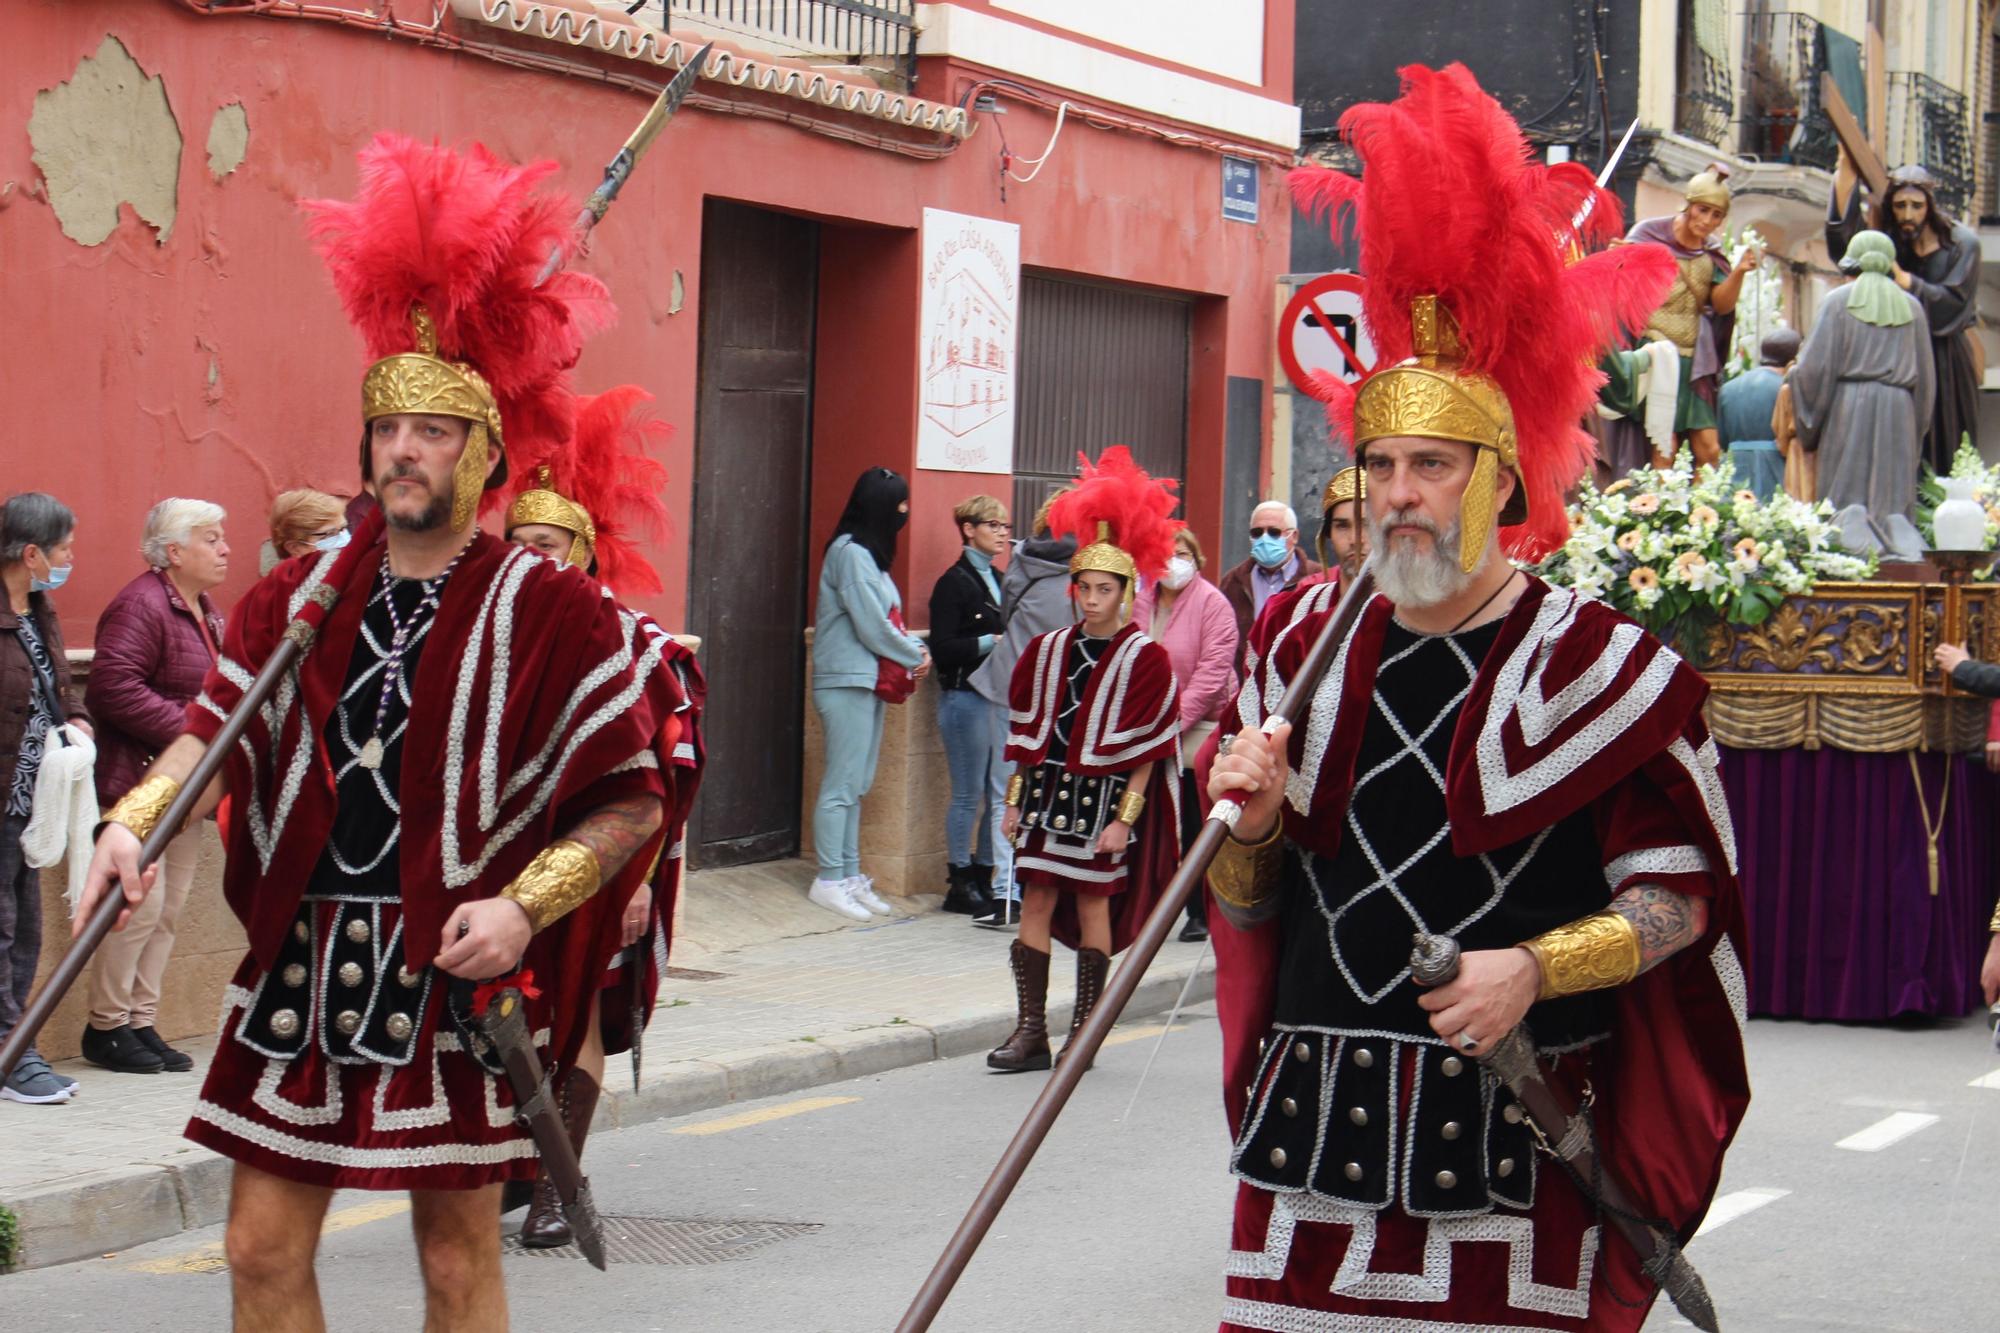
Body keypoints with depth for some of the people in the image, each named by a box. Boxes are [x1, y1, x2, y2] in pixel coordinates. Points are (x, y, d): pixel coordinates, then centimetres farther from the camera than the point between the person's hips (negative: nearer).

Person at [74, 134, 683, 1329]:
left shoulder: (547, 611, -6)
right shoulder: (302, 599, 8)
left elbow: (630, 801, -6)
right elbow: (217, 729, 9)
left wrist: (525, 905, -18)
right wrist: (136, 820, -10)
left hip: (454, 977, -4)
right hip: (298, 971, 4)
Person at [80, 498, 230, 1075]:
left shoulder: (205, 612, 18)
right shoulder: (141, 606, -13)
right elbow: (113, 686, -23)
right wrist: (187, 730, -22)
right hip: (139, 782, -9)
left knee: (169, 908, 10)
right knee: (143, 905, -10)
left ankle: (142, 1022, 16)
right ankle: (107, 1025, 1)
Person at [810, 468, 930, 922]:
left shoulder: (868, 553, 16)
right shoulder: (850, 553, -14)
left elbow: (888, 619, 20)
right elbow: (871, 627, -16)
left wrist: (915, 646, 2)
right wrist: (916, 656, -3)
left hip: (870, 680, 9)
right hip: (847, 682, -9)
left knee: (855, 786, 11)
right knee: (842, 785, -6)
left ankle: (849, 875, 15)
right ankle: (829, 881, -3)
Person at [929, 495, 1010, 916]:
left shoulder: (999, 582, 16)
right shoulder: (954, 583, -7)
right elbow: (941, 648, -13)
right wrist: (990, 642, -18)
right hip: (965, 696, -7)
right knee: (969, 794, -3)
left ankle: (984, 877, 14)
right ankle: (959, 885, 6)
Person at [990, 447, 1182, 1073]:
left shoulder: (1144, 659, -6)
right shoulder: (1047, 651, 9)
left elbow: (1147, 749, -8)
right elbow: (1027, 733, 13)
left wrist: (1125, 816, -12)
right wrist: (1015, 799, 10)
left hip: (1105, 795, -5)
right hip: (1048, 789, 5)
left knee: (1092, 904, 0)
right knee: (1035, 902, 0)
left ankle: (1084, 1033, 8)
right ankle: (1031, 1032, 3)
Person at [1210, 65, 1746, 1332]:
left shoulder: (1601, 663, -3)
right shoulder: (1309, 654, 11)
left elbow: (1680, 897, -3)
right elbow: (1246, 908, 18)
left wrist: (1534, 966, -17)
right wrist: (1254, 826, -3)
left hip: (1516, 1141, -4)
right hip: (1316, 1127, 4)